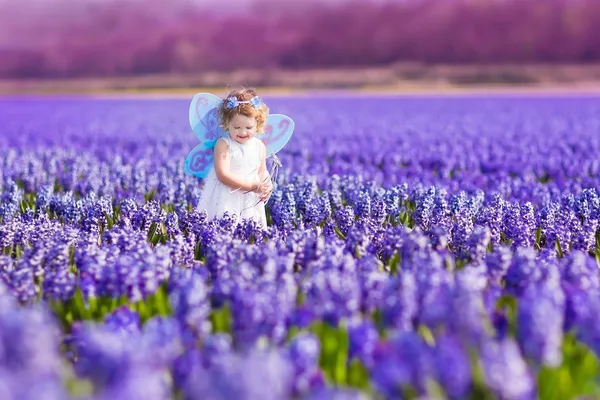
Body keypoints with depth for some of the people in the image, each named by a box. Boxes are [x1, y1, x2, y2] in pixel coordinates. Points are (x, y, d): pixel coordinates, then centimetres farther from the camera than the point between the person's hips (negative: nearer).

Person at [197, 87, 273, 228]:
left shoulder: (260, 146, 5)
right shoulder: (223, 145, -12)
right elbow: (223, 175, -20)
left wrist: (267, 186, -9)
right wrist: (253, 185, -22)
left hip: (250, 202, 5)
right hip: (225, 201, -5)